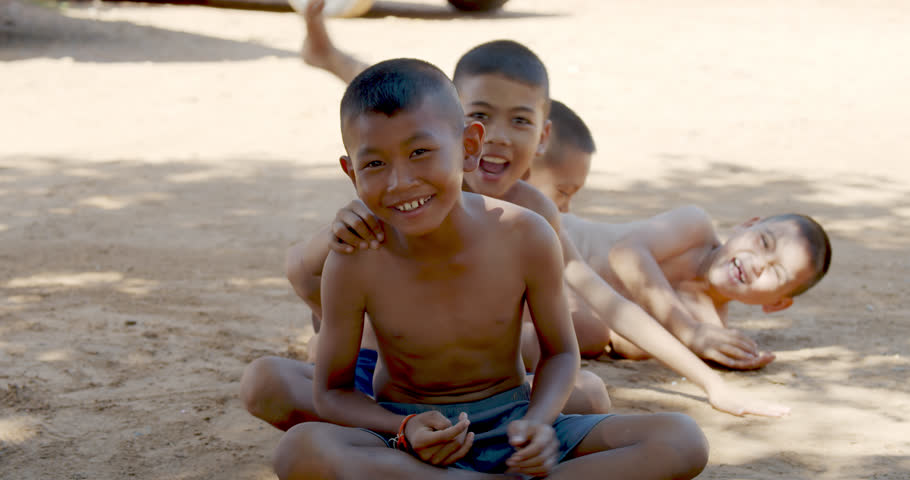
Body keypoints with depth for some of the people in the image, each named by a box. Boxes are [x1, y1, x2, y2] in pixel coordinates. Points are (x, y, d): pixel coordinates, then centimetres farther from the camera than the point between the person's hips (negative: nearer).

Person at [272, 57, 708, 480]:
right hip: (404, 433, -1)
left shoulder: (525, 238, -14)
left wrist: (538, 422, -19)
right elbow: (332, 392, -5)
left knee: (683, 441, -19)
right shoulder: (354, 264, -16)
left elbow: (559, 353, 2)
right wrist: (405, 430, -25)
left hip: (509, 428, 1)